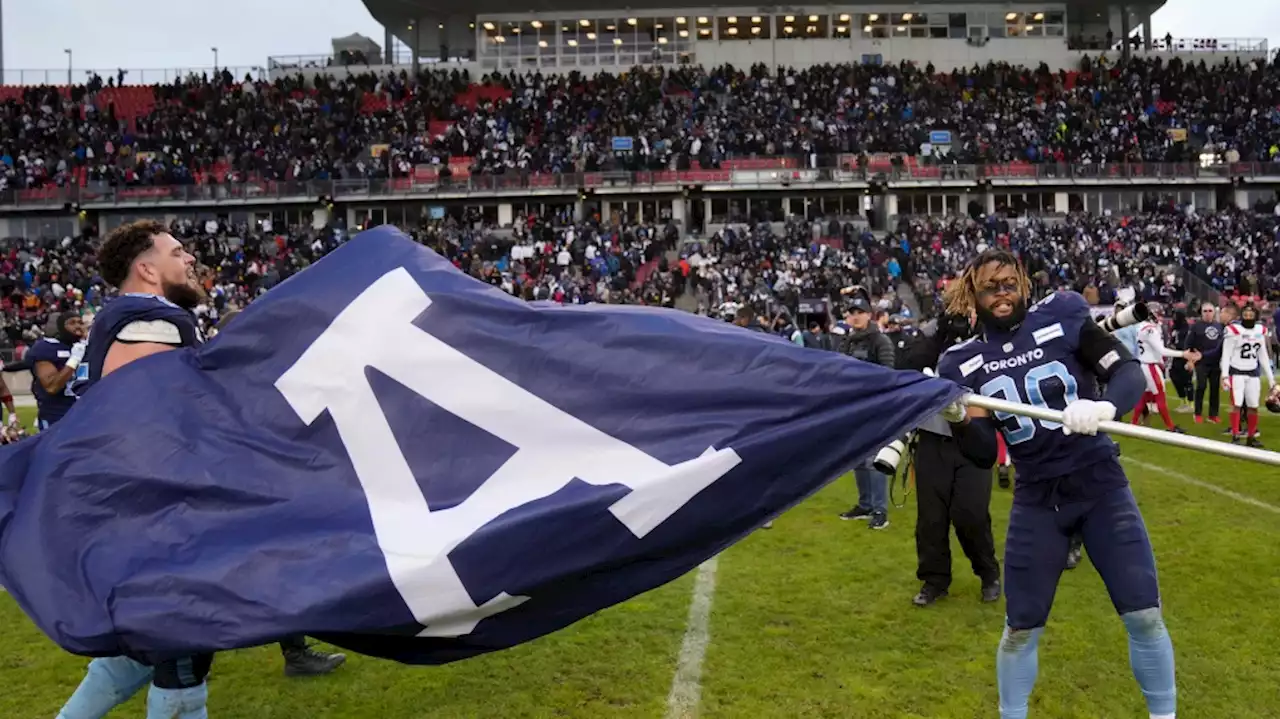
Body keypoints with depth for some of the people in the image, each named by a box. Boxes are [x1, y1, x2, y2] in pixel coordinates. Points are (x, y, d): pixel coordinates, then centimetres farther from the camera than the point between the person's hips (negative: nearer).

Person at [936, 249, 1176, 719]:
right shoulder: (964, 363, -2)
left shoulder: (1061, 318, -6)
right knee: (1021, 627, 6)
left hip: (1102, 485, -1)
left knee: (1144, 616, 1)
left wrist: (1104, 407, -33)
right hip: (1036, 499, 1)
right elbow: (984, 456, -4)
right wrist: (957, 421, -26)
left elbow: (1129, 373, -11)